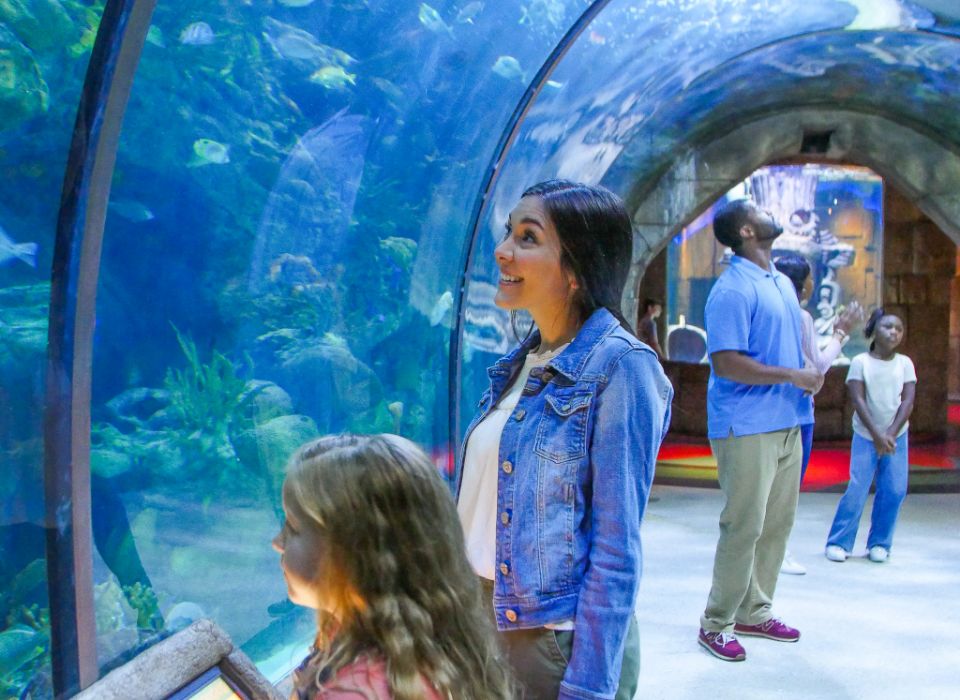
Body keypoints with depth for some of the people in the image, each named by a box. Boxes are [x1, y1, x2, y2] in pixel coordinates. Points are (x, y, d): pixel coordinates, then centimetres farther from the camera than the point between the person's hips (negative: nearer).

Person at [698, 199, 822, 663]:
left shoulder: (782, 283, 14)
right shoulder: (733, 290, -14)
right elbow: (726, 363, -22)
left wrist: (810, 374, 7)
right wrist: (792, 376, -18)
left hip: (785, 424, 9)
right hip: (746, 427, -9)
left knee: (778, 522, 14)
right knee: (744, 527, -4)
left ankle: (754, 612, 28)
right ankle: (716, 624, 9)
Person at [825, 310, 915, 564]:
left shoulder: (905, 363, 1)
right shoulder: (860, 362, -6)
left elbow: (908, 401, -5)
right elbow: (858, 400, -11)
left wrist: (891, 434, -16)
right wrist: (877, 435, -18)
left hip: (896, 436, 2)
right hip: (865, 436, -2)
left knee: (894, 490, -3)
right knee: (857, 489, -8)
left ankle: (879, 543, 10)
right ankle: (838, 542, 1)